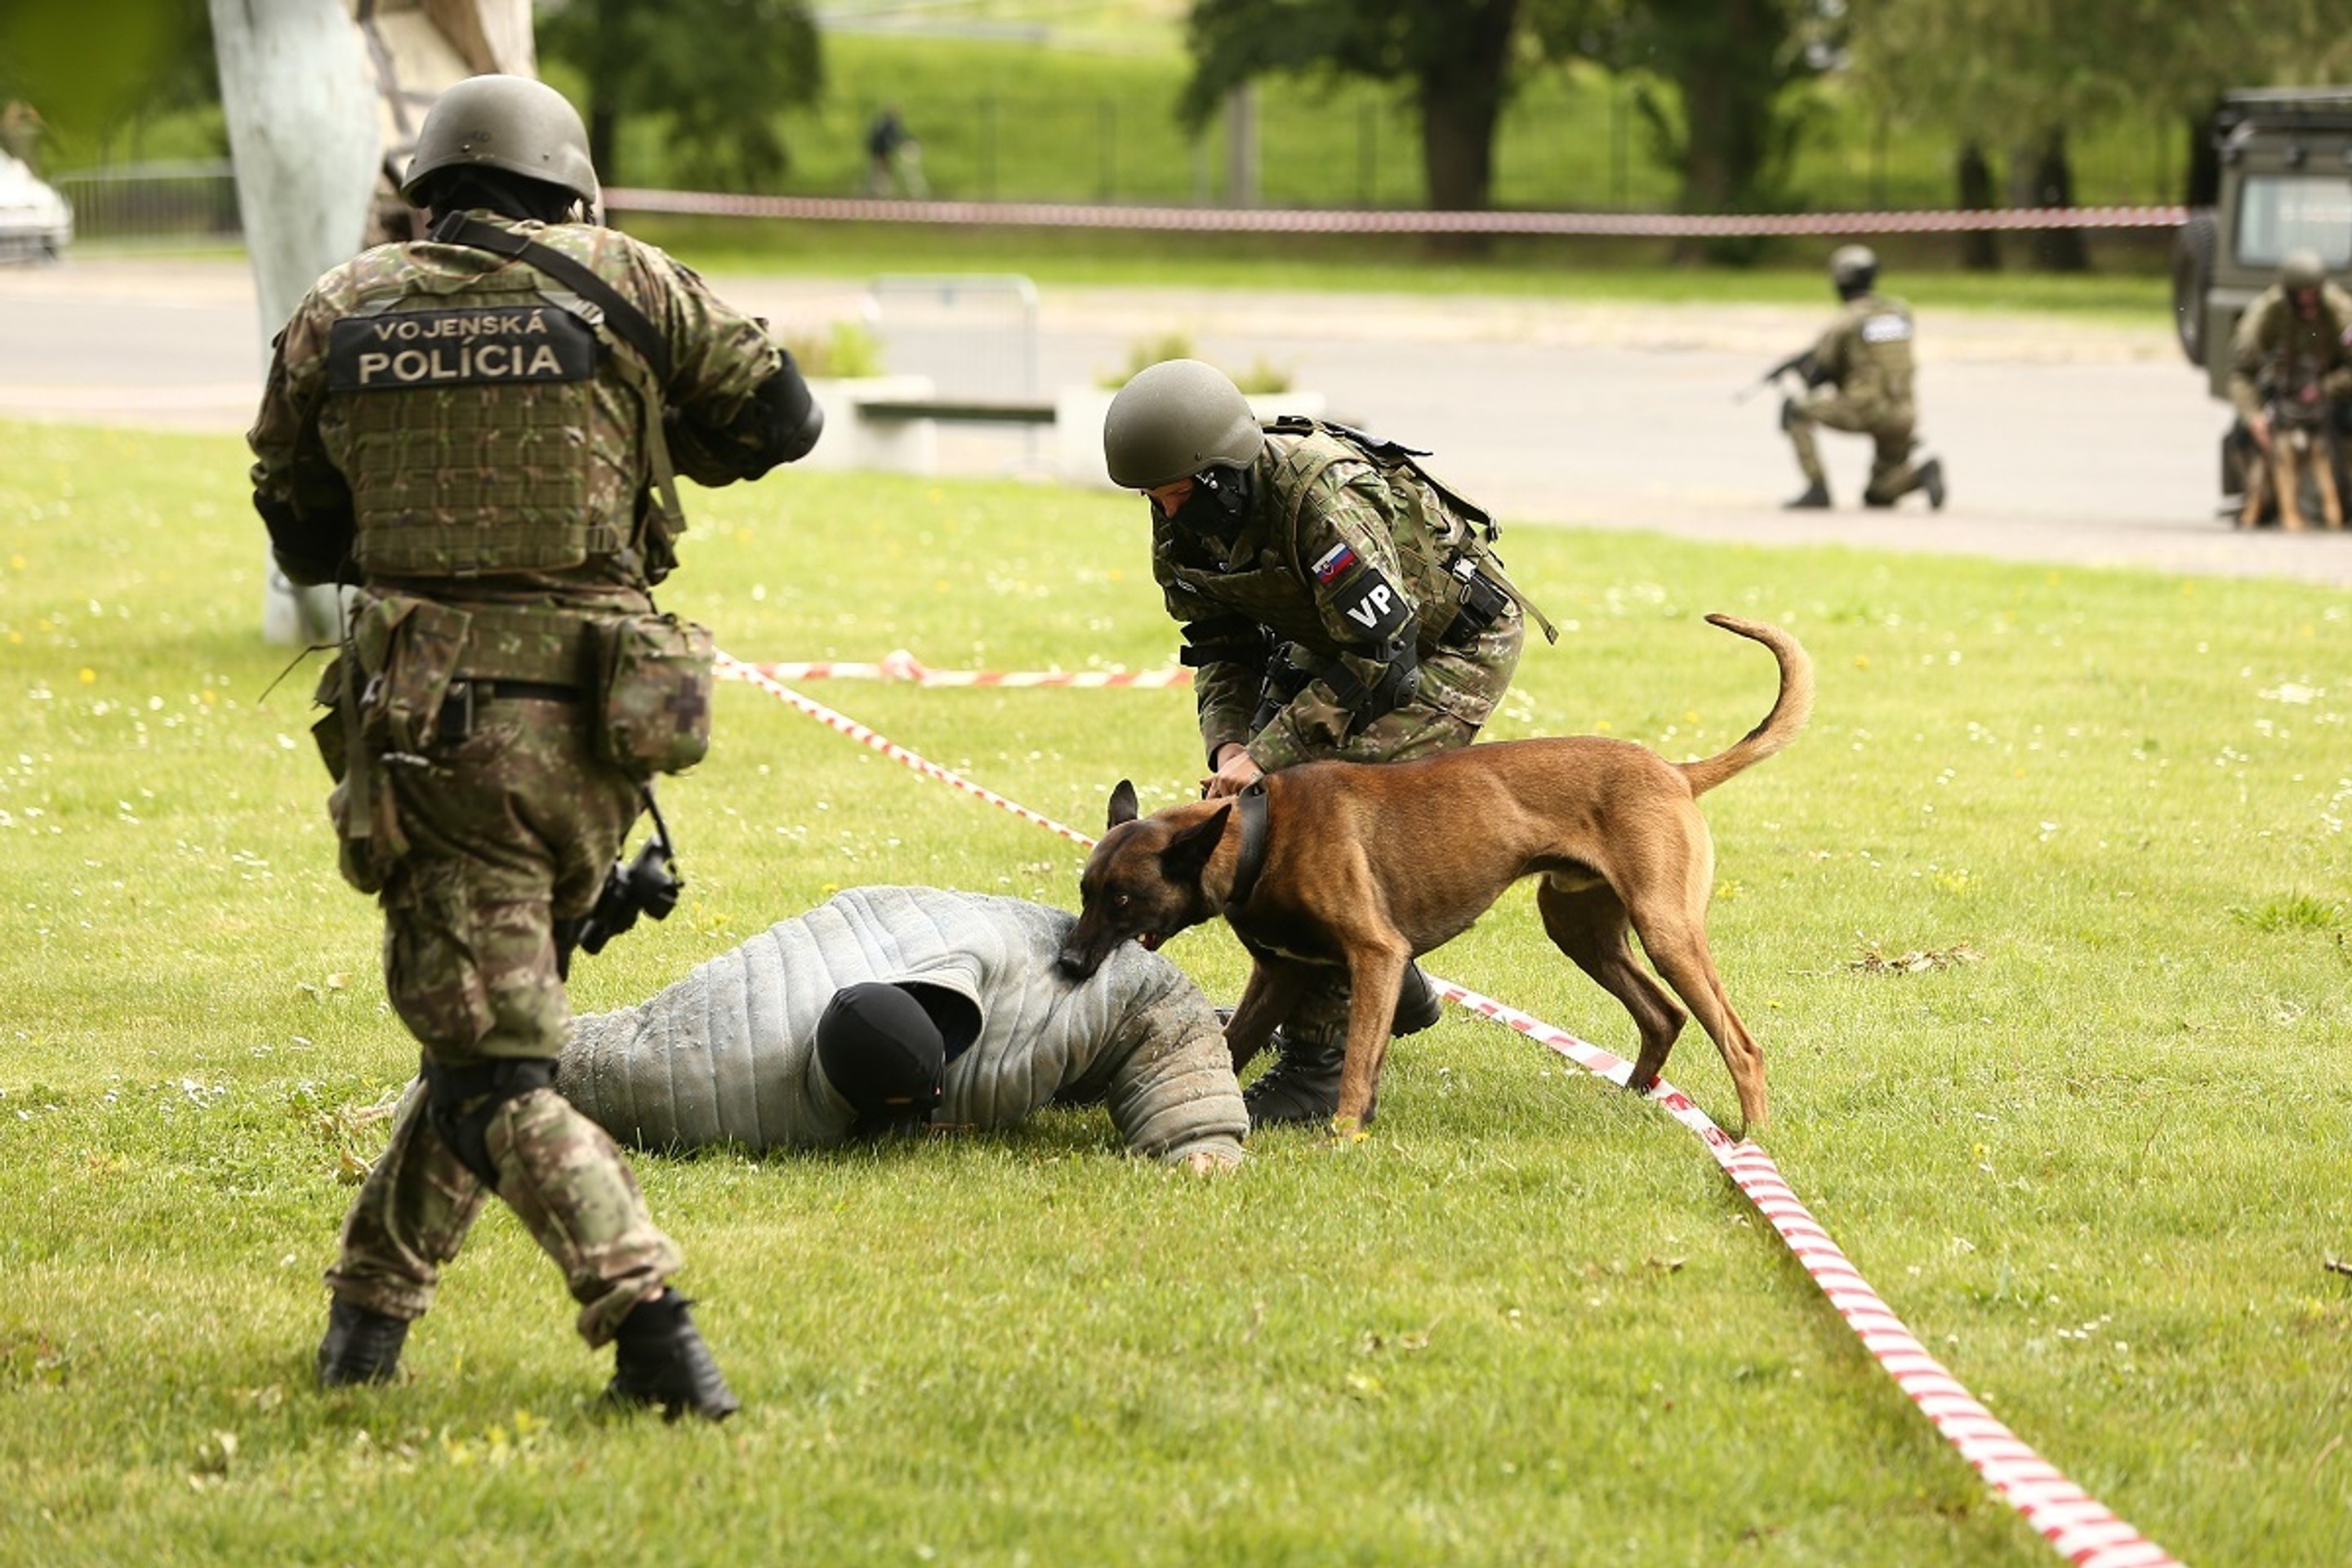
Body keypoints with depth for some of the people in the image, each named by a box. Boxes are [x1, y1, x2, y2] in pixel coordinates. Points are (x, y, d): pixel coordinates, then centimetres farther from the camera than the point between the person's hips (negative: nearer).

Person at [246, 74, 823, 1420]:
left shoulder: (338, 316, 5)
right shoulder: (625, 284, 2)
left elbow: (302, 535, 14)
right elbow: (781, 418, 11)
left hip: (430, 728, -2)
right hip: (601, 728, 2)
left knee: (495, 1071, -3)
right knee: (494, 1018, 21)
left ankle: (641, 1304, -22)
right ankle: (373, 1302, 25)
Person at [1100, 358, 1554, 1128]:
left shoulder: (1323, 499, -38)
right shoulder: (1187, 518, -12)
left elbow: (1378, 659, -34)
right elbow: (1222, 643, 0)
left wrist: (1267, 756, -33)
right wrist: (1230, 744, -17)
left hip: (1456, 641, -9)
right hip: (1341, 637, 9)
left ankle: (1323, 1060, -21)